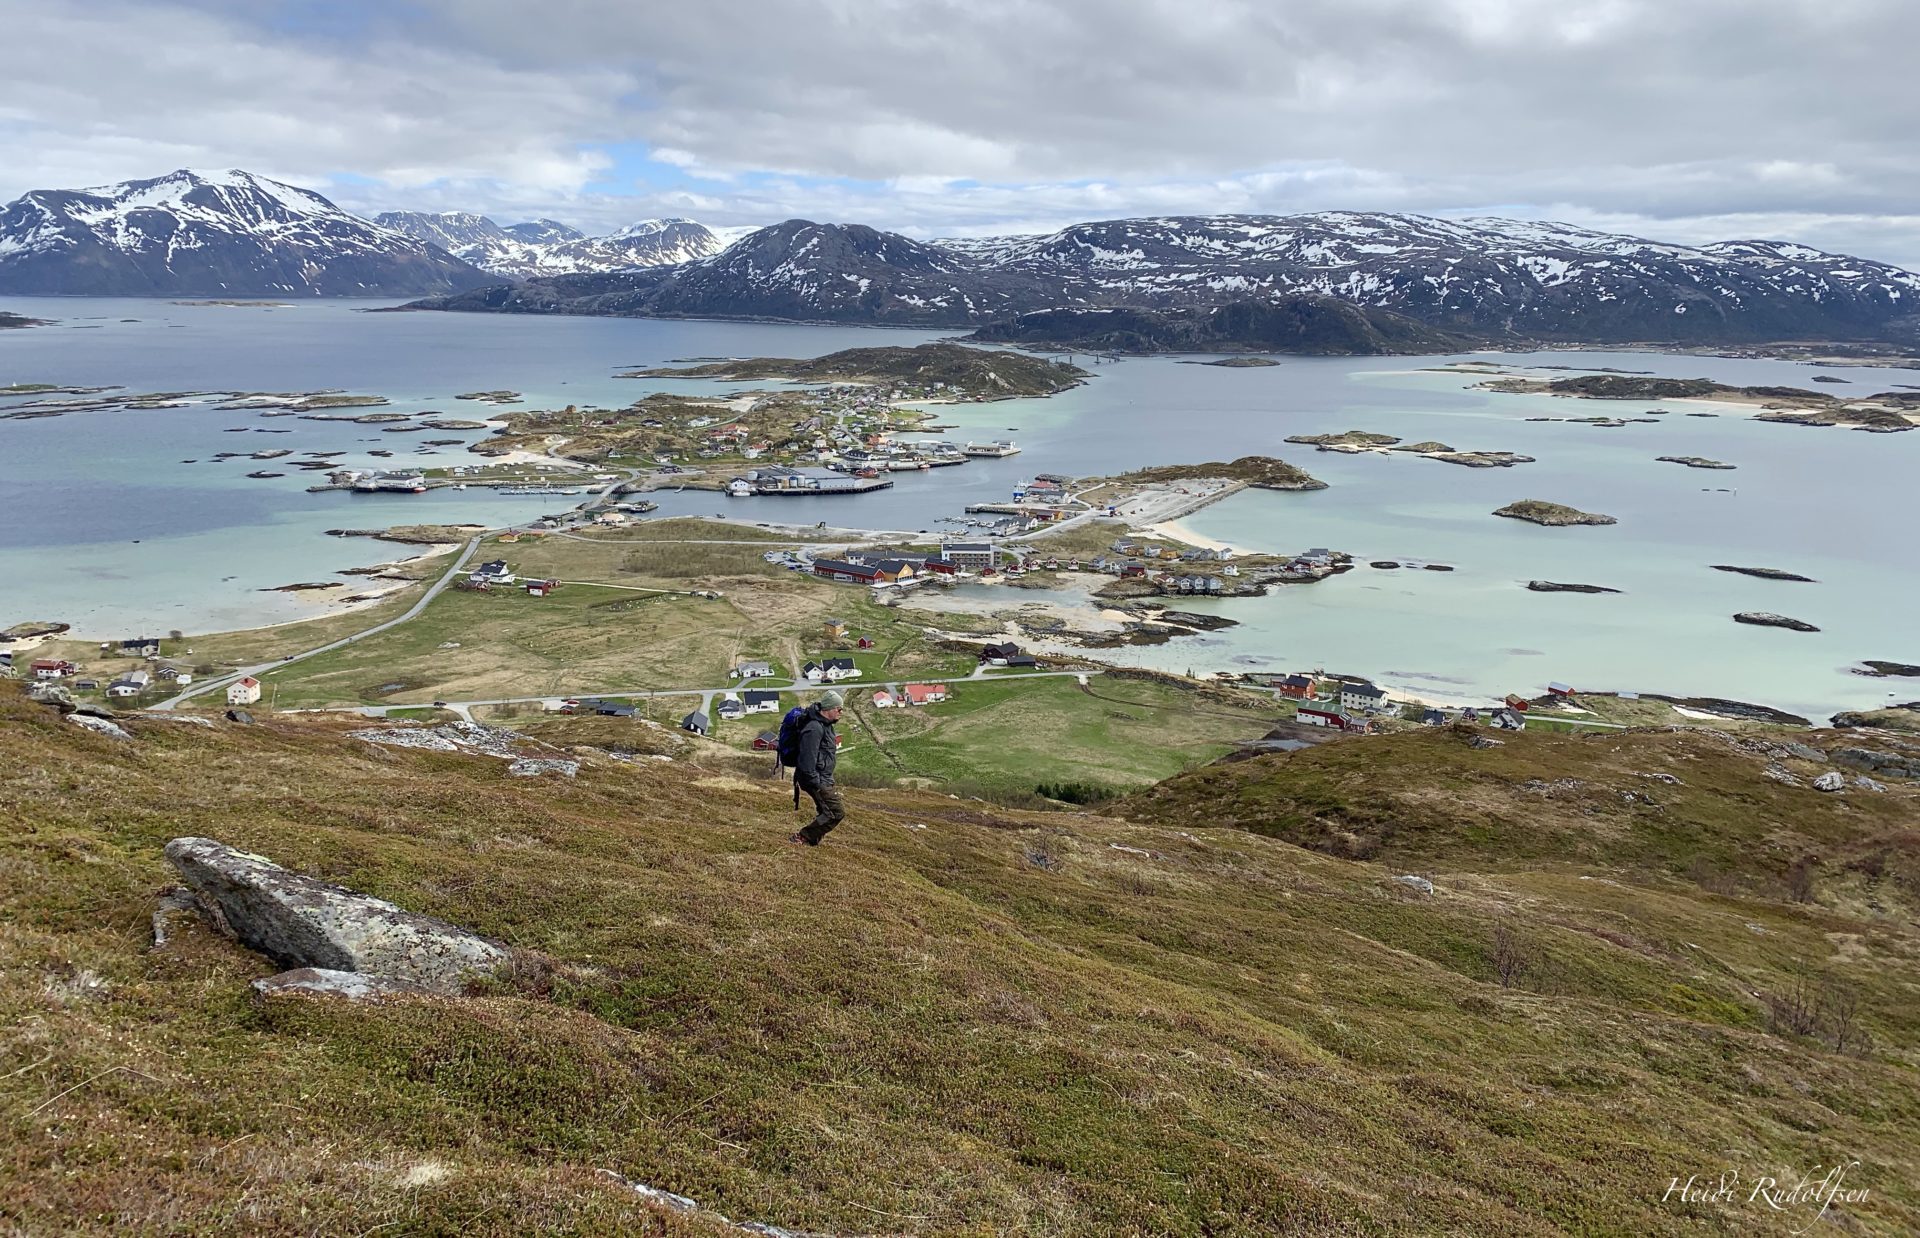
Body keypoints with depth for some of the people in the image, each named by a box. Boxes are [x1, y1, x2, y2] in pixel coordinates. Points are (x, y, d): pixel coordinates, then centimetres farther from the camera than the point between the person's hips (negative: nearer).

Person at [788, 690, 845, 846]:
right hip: (817, 780, -10)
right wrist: (815, 783, -24)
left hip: (824, 779, 10)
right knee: (837, 812, -11)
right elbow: (807, 758, -25)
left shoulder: (825, 724, 12)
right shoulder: (814, 728, -22)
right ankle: (803, 836, -7)